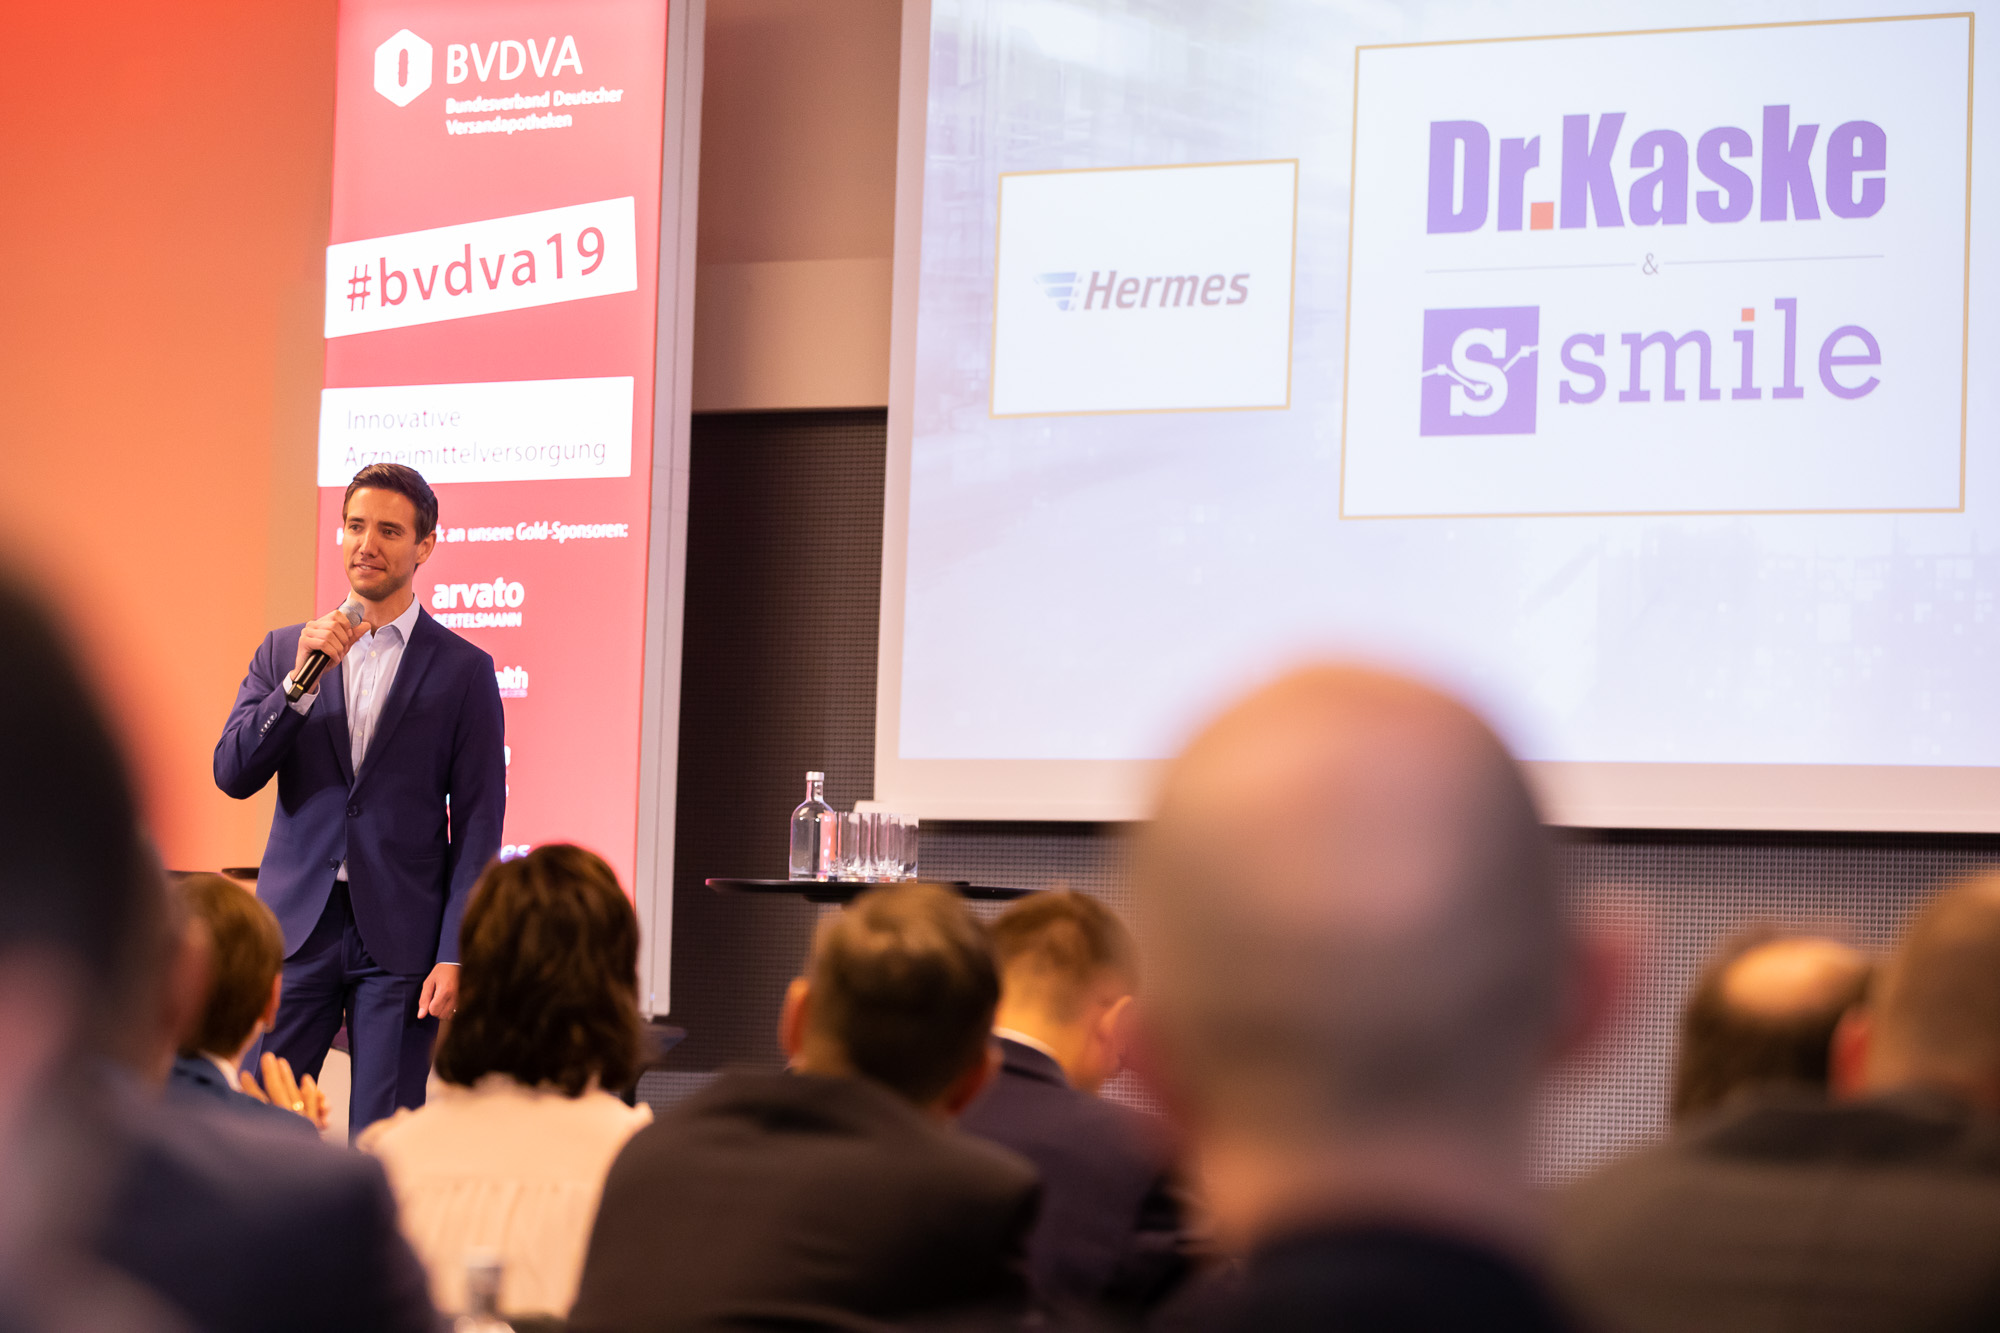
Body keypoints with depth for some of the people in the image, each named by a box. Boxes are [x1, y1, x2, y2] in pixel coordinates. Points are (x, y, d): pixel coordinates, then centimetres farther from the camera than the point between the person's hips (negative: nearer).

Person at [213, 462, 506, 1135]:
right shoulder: (284, 650, 11)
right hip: (297, 926, 2)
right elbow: (232, 773, 1)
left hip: (400, 937, -2)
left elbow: (478, 825, 0)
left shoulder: (462, 670, 2)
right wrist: (301, 679, -11)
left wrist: (454, 954, -8)